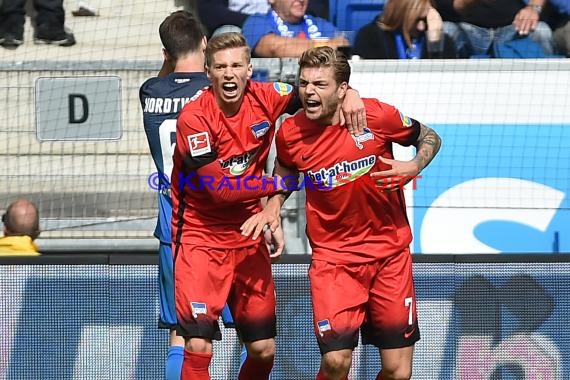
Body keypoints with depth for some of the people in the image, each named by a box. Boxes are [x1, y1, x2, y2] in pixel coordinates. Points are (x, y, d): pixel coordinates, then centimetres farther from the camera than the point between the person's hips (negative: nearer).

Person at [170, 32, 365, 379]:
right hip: (201, 237, -5)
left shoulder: (264, 98, -6)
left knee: (264, 349, 7)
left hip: (248, 236, 5)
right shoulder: (194, 118, -18)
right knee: (199, 347, -17)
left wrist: (348, 94, -14)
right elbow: (221, 188, -20)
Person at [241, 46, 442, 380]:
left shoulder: (378, 116, -13)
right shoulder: (290, 134, -8)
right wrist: (273, 208, -2)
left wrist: (414, 167, -15)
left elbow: (429, 138, 5)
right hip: (333, 256, 0)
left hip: (389, 252, 0)